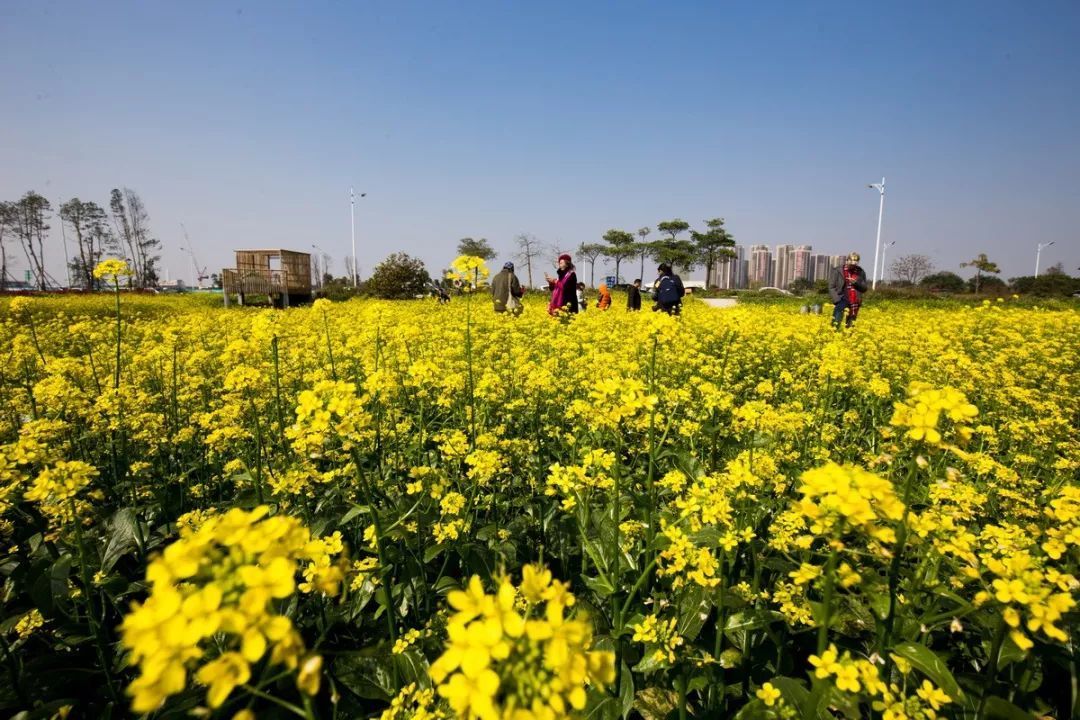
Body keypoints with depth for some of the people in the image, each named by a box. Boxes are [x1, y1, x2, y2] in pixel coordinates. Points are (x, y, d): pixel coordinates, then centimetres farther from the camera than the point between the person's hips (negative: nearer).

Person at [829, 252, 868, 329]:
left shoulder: (861, 272, 9)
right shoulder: (838, 271, 0)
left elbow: (864, 288, 11)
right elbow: (831, 287, 0)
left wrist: (856, 283, -10)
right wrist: (837, 300, -12)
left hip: (855, 304, 3)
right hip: (842, 301, -3)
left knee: (850, 325, 6)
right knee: (836, 323, -14)